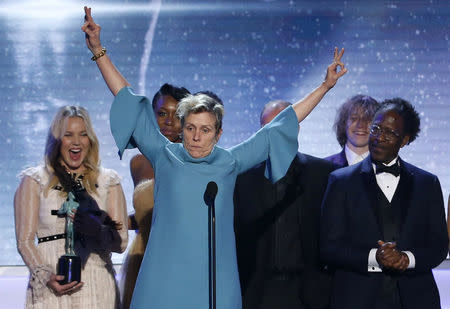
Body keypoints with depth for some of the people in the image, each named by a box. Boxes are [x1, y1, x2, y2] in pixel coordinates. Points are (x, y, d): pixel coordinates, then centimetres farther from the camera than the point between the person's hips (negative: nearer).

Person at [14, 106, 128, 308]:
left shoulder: (108, 181, 12)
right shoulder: (35, 181, 7)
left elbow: (121, 242, 7)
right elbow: (25, 241, 2)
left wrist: (97, 229, -13)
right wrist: (45, 276, -15)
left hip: (97, 288, 2)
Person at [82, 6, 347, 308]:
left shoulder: (230, 162, 7)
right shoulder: (165, 156, 5)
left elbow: (279, 127, 14)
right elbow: (129, 100, 7)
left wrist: (325, 86, 17)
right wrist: (98, 50, 7)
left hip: (215, 282, 1)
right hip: (165, 280, -1)